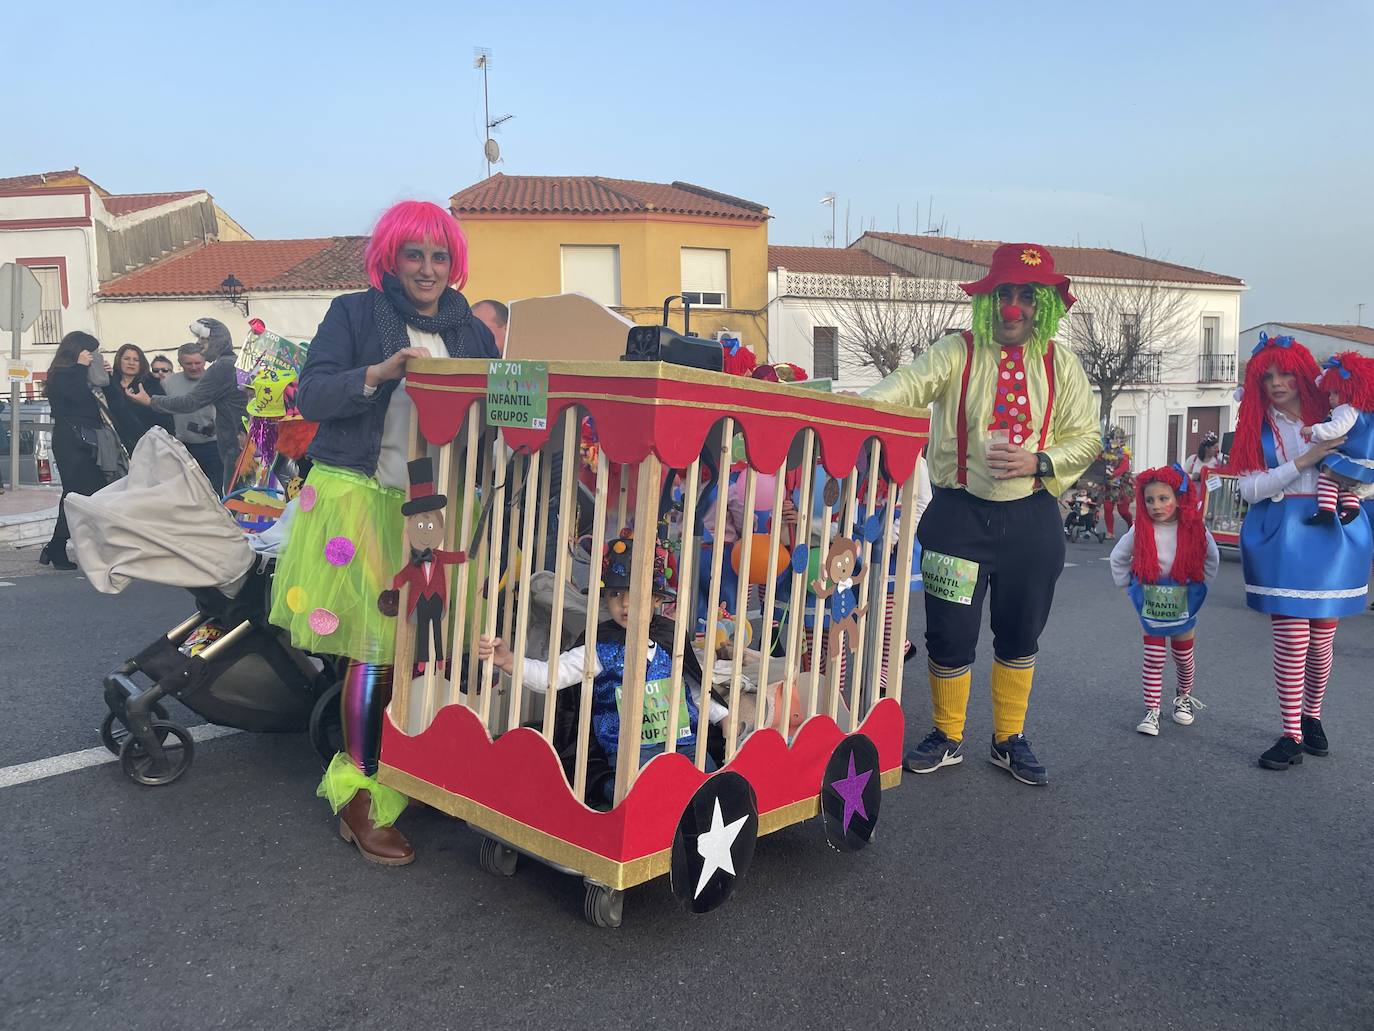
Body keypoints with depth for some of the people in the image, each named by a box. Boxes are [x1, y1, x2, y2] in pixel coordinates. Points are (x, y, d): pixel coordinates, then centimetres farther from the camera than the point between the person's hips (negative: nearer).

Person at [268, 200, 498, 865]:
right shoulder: (353, 314, 3)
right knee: (376, 650, -6)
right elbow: (311, 395, -6)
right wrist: (379, 373, -19)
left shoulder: (471, 331, 15)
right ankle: (362, 800, 8)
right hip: (361, 499, -4)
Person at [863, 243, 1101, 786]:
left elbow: (1086, 438, 5)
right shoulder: (957, 352, -4)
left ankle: (1009, 740, 32)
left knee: (1019, 636, 13)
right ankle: (947, 737, 25)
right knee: (950, 634, 3)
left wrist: (1039, 463, -15)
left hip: (1030, 519, 2)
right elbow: (909, 384, -23)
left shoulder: (1061, 365, 5)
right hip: (959, 513, -2)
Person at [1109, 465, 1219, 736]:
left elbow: (1212, 559, 5)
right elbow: (1118, 558, 2)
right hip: (1150, 606, -1)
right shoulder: (1139, 531, -15)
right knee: (1153, 660, -3)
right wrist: (1128, 585, 2)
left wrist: (1199, 586, 5)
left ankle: (1183, 698, 40)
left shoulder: (1195, 529, -14)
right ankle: (1151, 711, 4)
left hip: (1183, 605, 1)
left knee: (1184, 658, 16)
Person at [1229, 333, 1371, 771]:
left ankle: (1312, 717, 30)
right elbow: (1250, 488, -6)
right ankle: (1292, 735, 3)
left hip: (1332, 535, 1)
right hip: (1281, 539, -1)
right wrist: (1305, 461, -13)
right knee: (1292, 641, -6)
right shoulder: (1257, 427, 5)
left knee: (1321, 639, 8)